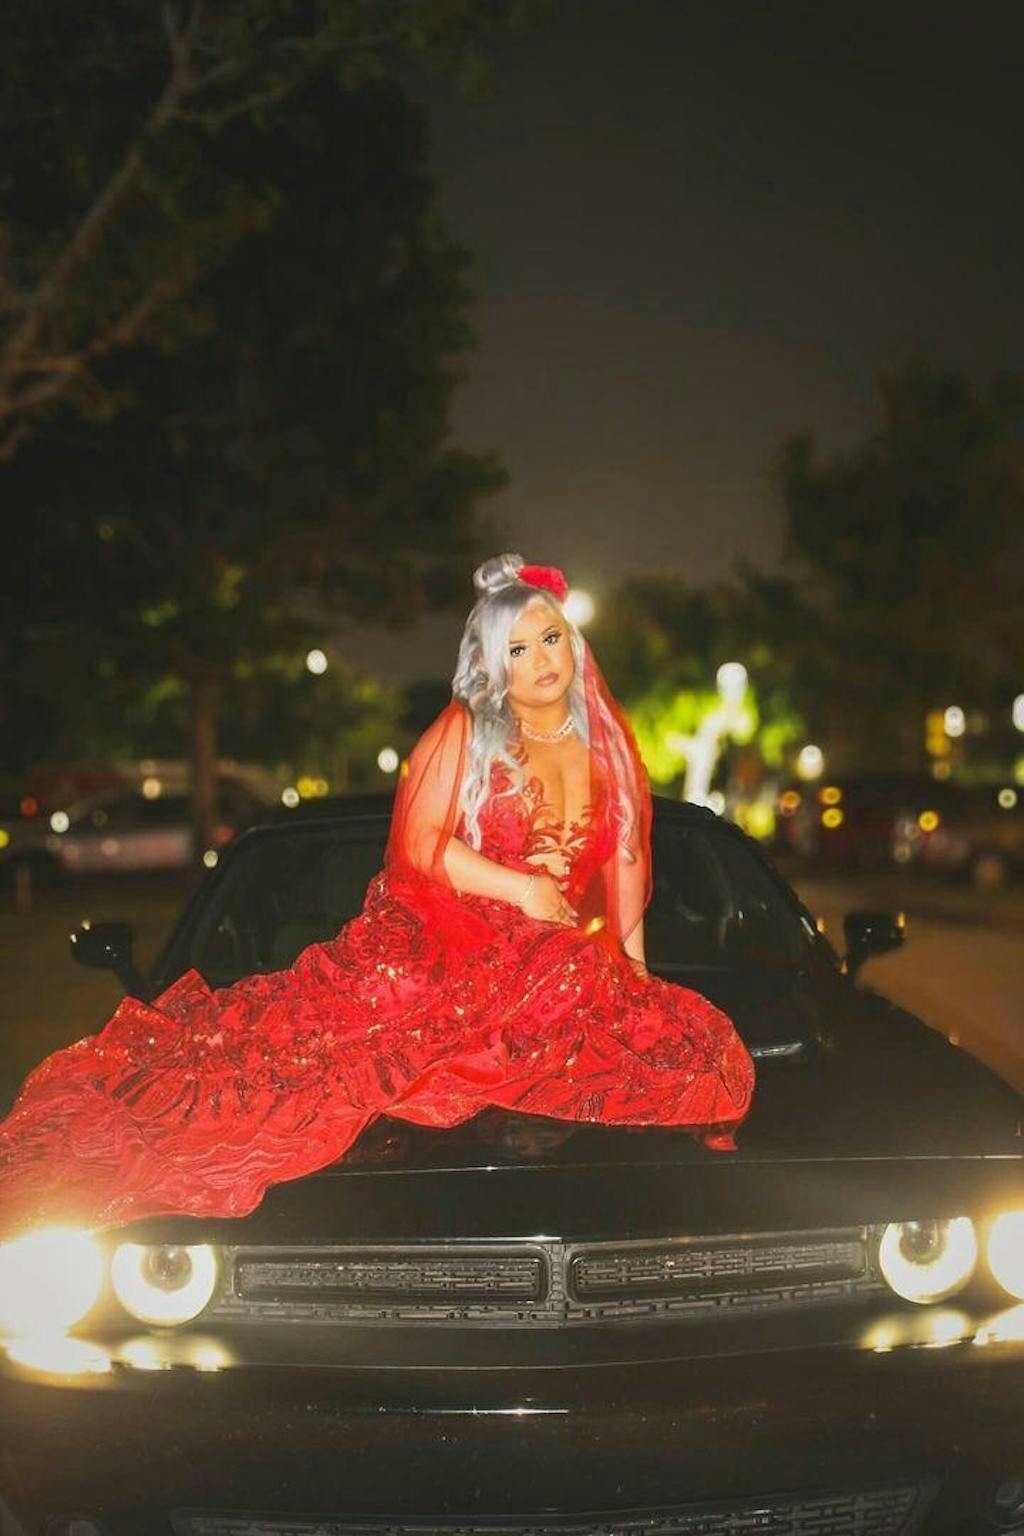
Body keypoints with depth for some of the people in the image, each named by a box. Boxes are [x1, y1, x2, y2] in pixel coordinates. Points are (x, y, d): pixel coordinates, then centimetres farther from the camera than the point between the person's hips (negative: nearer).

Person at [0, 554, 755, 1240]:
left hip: (570, 957, 4)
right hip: (444, 938, -3)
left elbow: (626, 855, 17)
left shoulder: (605, 741, 14)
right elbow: (421, 844, -2)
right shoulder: (464, 733, 4)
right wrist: (517, 886, -13)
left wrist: (634, 963, 11)